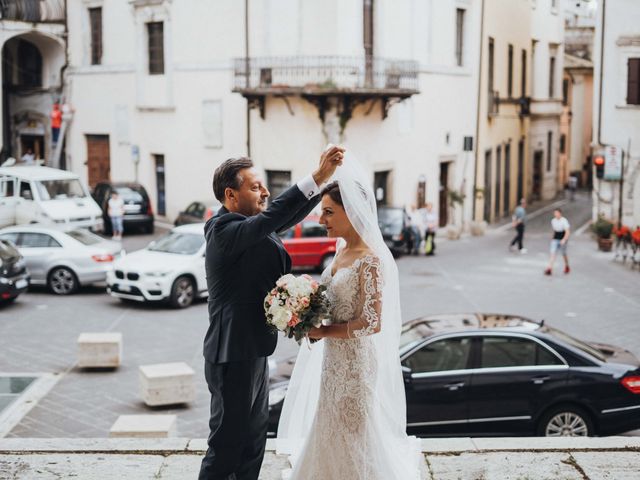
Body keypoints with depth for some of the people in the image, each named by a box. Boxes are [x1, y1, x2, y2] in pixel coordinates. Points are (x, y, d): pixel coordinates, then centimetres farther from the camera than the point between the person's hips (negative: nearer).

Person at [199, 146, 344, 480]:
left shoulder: (247, 225, 8)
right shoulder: (224, 230, -19)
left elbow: (288, 216, 7)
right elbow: (273, 216, -32)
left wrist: (327, 177, -6)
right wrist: (318, 177, -31)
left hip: (253, 352, 10)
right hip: (234, 356, -10)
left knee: (253, 442, 18)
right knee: (226, 447, 0)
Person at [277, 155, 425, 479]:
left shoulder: (371, 260, -20)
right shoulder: (342, 250, 6)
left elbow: (371, 323, -23)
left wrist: (321, 332, -16)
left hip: (358, 365, -9)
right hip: (336, 363, 9)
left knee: (356, 446, 5)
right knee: (334, 443, 18)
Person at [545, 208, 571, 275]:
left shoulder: (564, 221, -14)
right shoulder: (553, 221, 4)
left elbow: (568, 232, -19)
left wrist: (564, 240, -30)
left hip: (562, 240, -4)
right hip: (555, 239, 4)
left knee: (563, 254, 12)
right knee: (553, 253, -10)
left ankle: (567, 267, 37)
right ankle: (549, 269, -18)